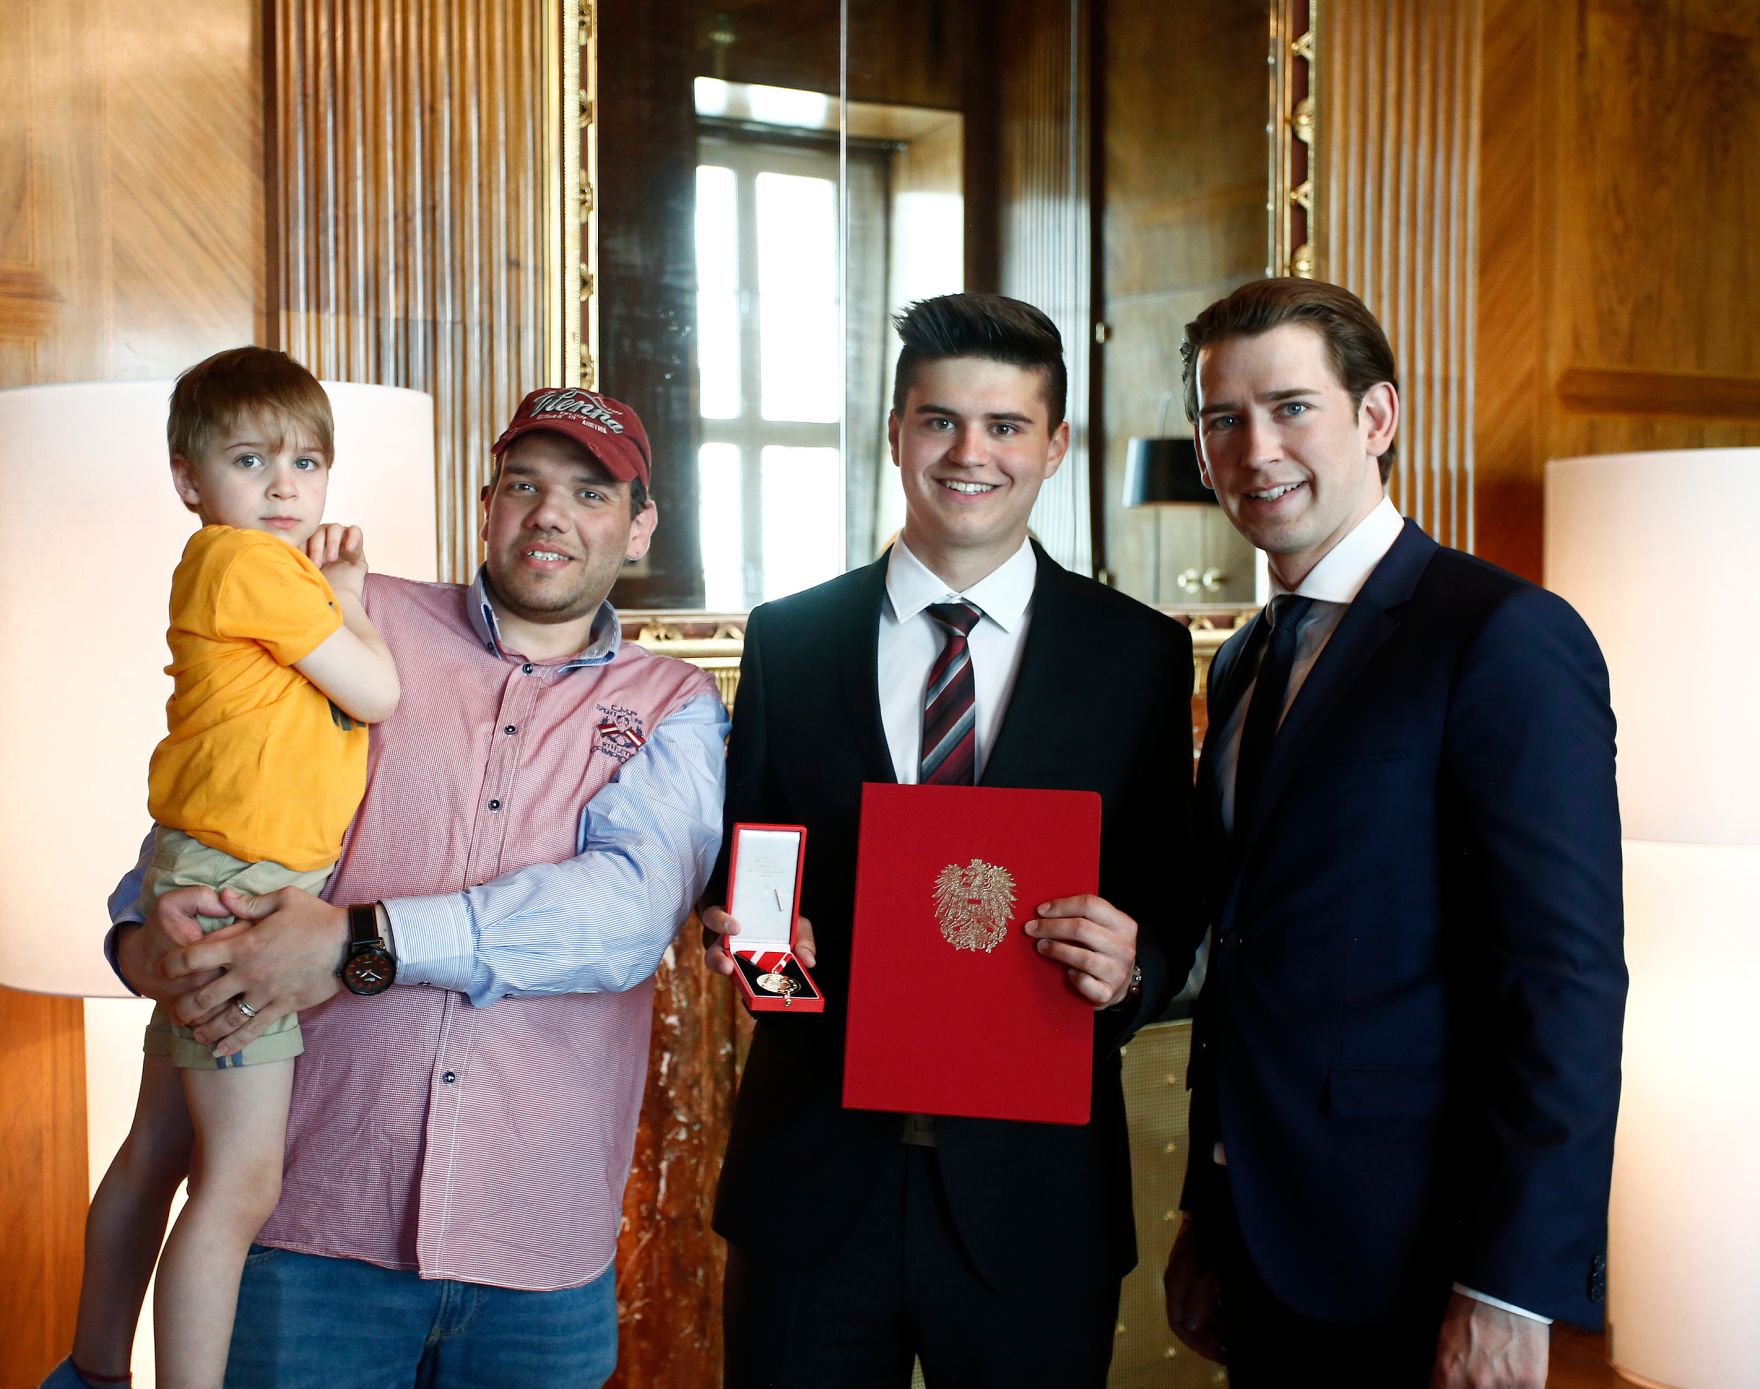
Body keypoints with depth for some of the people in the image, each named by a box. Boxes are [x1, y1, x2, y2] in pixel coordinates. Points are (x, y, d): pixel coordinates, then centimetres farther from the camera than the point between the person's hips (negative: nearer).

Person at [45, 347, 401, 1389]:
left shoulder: (280, 568, 14)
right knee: (242, 1181, -9)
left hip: (223, 888, 10)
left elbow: (366, 689, 14)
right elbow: (379, 694, -13)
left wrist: (345, 593, 3)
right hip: (234, 887, -10)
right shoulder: (246, 562, -13)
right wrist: (345, 598, 2)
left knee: (161, 1150, 20)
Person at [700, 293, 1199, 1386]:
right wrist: (742, 933, -12)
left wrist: (1128, 973, -18)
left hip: (1032, 1186, 0)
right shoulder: (789, 638, 4)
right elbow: (738, 864, 9)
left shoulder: (1141, 654, 1)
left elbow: (1173, 913, 3)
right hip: (812, 1174, 1)